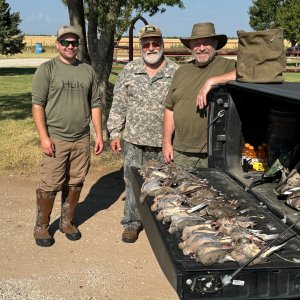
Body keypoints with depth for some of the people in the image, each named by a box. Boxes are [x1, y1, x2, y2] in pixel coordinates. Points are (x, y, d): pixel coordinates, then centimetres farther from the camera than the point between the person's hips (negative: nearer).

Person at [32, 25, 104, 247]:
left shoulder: (88, 71, 11)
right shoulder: (47, 69, -1)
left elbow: (95, 105, 13)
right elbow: (38, 105, -5)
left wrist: (99, 135, 8)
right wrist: (44, 137, -13)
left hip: (82, 139, 4)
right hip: (56, 139, -3)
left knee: (75, 184, 10)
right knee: (50, 186, -1)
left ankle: (67, 222, 27)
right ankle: (41, 227, 16)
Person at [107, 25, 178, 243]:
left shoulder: (176, 73, -2)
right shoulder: (130, 71, 4)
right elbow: (118, 104, 7)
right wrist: (115, 133, 2)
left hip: (165, 143, -1)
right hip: (135, 141, 2)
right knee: (133, 184, 10)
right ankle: (132, 223, 26)